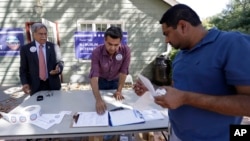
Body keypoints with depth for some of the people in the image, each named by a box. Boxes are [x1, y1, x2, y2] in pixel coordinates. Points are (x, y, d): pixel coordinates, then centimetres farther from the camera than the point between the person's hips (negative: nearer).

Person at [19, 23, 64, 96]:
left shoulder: (54, 47, 2)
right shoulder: (25, 49, 0)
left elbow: (60, 62, 3)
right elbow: (23, 69, 3)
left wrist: (58, 69, -19)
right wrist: (25, 83, -11)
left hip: (53, 84, 1)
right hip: (36, 86, -1)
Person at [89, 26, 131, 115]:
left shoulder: (125, 50, -28)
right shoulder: (97, 52, -31)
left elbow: (123, 72, -21)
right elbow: (94, 76, -37)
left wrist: (119, 91, -21)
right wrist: (98, 99, -49)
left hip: (116, 81, 1)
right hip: (101, 80, -1)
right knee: (100, 106, 12)